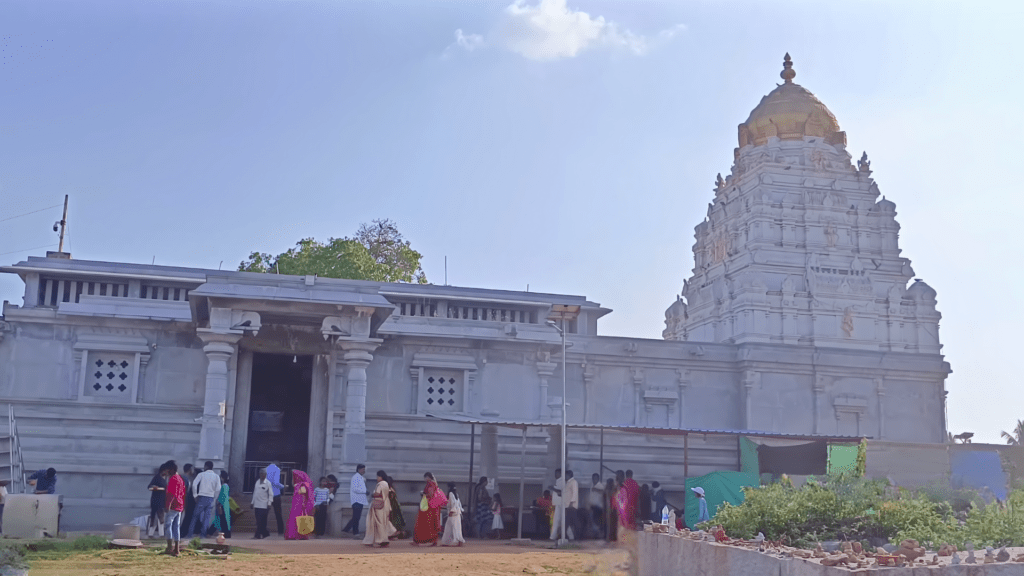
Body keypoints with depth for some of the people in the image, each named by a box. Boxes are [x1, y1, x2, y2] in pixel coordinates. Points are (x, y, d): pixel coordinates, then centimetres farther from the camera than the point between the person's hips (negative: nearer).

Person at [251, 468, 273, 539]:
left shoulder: (268, 483, -4)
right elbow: (255, 492, 17)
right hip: (257, 505, 6)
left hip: (263, 506, -6)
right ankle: (265, 533, 19)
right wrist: (253, 503, 15)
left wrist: (269, 504, -10)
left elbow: (271, 494, -4)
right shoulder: (257, 482, 12)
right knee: (258, 521, 7)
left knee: (261, 522, -7)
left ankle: (257, 535, -5)